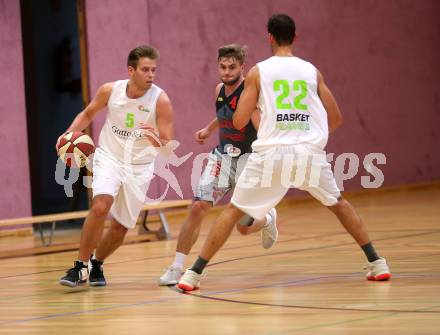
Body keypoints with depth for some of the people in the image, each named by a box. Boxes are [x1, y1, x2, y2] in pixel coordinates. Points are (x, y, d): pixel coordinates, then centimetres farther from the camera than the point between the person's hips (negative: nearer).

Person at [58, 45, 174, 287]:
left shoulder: (161, 101, -19)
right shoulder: (110, 91, -13)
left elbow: (169, 147, -19)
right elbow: (88, 114, 7)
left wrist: (156, 141, -41)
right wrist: (70, 133, -10)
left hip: (139, 166, 1)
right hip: (109, 157, -1)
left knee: (120, 228, 7)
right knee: (100, 207, -26)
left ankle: (96, 264, 34)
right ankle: (80, 266, -14)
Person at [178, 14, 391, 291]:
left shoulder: (258, 72, 4)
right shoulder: (311, 71, 11)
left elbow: (239, 121, 1)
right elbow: (336, 118, 14)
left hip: (271, 153, -2)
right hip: (310, 151, 2)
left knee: (234, 211, 8)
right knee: (338, 203, 24)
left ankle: (194, 273, 2)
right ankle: (377, 263, 21)